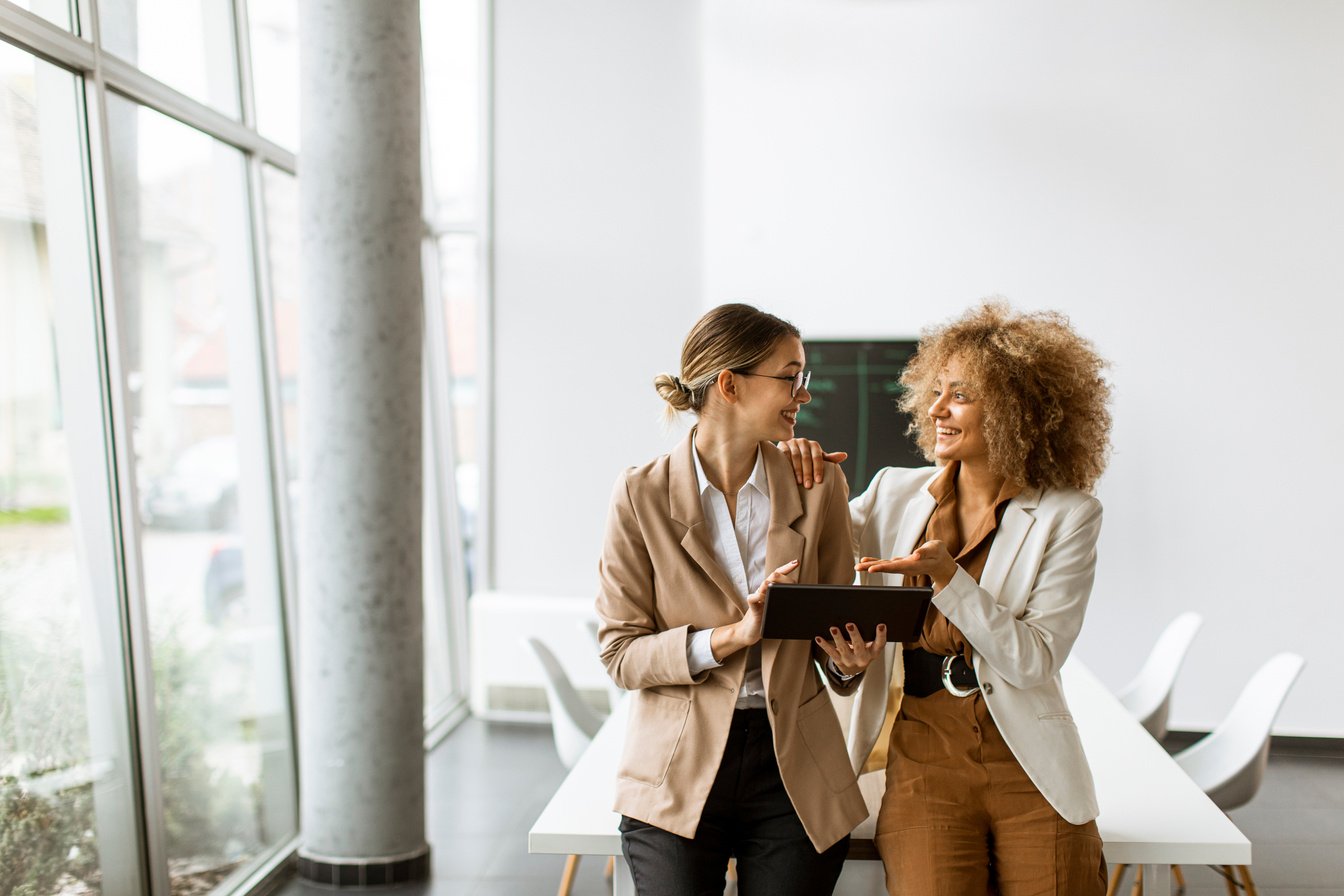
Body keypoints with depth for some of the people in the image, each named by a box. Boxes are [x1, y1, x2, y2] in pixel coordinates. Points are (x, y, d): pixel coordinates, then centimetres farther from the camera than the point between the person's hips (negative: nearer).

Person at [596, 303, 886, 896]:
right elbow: (620, 653, -7)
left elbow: (834, 629, 10)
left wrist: (849, 659, -13)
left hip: (795, 772, 2)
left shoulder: (820, 489, 2)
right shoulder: (642, 496, -5)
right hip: (677, 775, -2)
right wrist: (733, 635, -20)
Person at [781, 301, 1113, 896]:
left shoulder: (1068, 515, -1)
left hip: (1032, 776, -1)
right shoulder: (895, 494, 7)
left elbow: (1035, 660, -9)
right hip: (924, 763, 1)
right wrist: (797, 480, -2)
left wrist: (947, 575, -20)